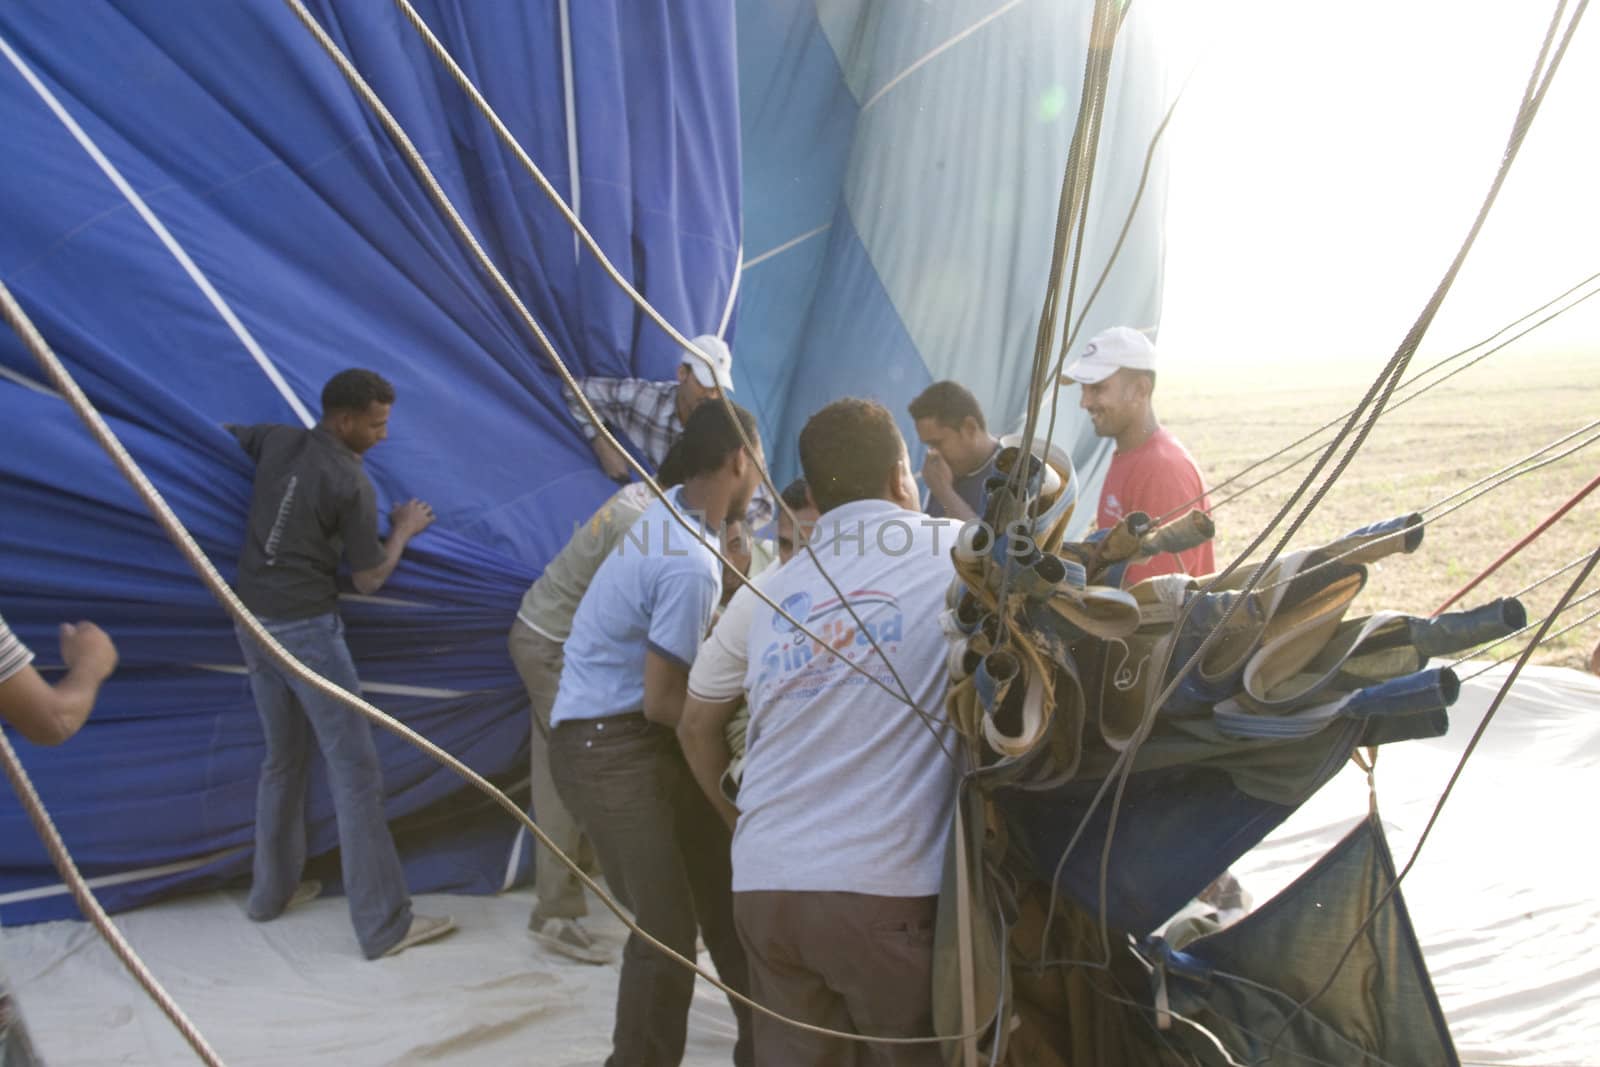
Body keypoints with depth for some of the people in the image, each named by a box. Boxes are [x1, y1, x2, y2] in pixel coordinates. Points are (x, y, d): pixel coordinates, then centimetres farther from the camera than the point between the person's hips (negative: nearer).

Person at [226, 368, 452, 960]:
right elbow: (369, 579, -7)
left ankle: (273, 890, 34)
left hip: (252, 622, 8)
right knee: (355, 770, -5)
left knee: (283, 758, 22)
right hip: (307, 628, -8)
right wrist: (403, 531, 9)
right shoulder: (350, 482, -14)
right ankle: (385, 924, -4)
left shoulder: (276, 441, 6)